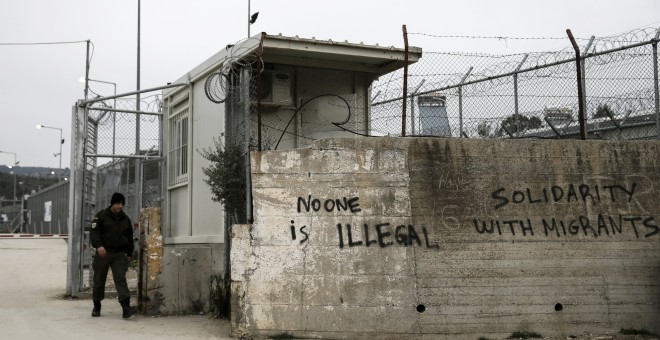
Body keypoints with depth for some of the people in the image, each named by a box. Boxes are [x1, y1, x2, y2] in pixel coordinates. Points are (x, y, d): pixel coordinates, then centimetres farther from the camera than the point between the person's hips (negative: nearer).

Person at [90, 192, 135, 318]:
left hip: (119, 255, 2)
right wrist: (98, 245, -27)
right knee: (99, 280, 7)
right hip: (103, 253, -1)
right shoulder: (101, 216, 0)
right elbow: (94, 232, -11)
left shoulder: (125, 219, 12)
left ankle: (126, 306, -22)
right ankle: (96, 306, 23)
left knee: (120, 279, -12)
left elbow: (130, 237, 20)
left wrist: (129, 254, 16)